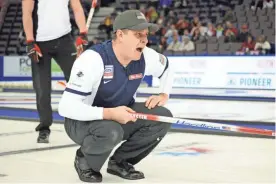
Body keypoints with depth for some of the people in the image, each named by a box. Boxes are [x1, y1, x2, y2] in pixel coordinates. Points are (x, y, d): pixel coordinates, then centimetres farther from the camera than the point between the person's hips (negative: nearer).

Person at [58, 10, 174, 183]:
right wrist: (110, 113, -39)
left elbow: (166, 67, 16)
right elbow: (66, 107, -33)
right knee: (110, 132, -38)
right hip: (82, 121, -6)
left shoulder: (145, 56, -10)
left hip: (120, 116, 7)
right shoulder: (93, 58, -30)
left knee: (162, 117, -13)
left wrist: (164, 95, -2)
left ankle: (120, 161, 6)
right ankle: (85, 161, -3)